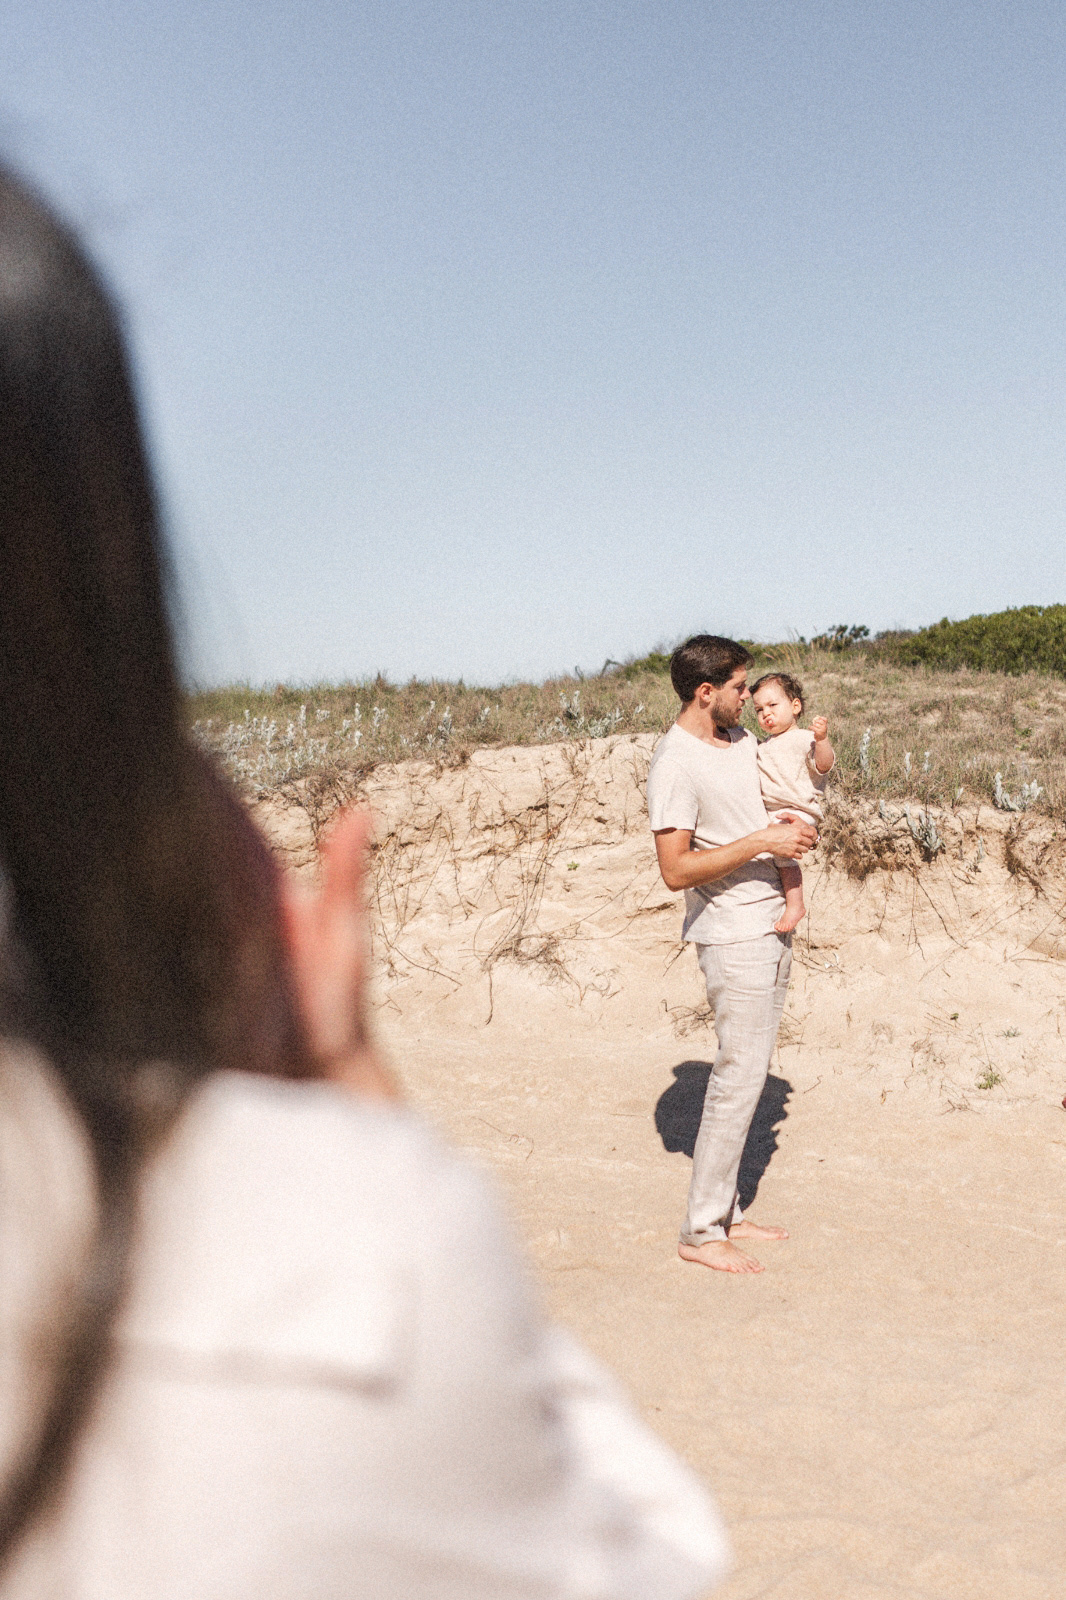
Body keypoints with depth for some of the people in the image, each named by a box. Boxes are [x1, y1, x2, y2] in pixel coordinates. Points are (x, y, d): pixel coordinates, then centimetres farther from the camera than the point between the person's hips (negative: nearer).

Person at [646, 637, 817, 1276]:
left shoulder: (740, 738, 9)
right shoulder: (675, 764, -17)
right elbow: (676, 870, -21)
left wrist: (789, 823, 6)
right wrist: (760, 841, -22)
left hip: (774, 923, 9)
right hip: (733, 935, -9)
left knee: (749, 1073, 12)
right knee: (739, 1076, -7)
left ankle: (728, 1212, 21)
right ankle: (702, 1231, 2)